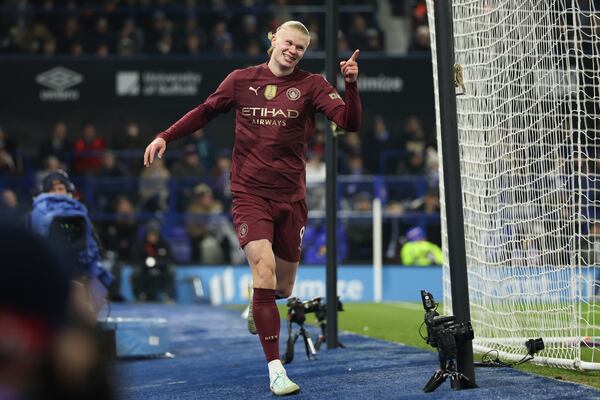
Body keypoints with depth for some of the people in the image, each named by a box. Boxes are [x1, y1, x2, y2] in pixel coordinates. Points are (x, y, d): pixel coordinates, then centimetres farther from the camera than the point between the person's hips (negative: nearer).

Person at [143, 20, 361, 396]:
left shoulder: (311, 85, 1)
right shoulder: (242, 80, 4)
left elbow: (350, 122, -10)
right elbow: (205, 111, 18)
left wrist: (351, 85, -26)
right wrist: (165, 137, 11)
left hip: (291, 197, 1)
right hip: (250, 194, -1)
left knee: (282, 288, 7)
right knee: (264, 268, -22)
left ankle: (257, 308, 48)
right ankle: (276, 370, -21)